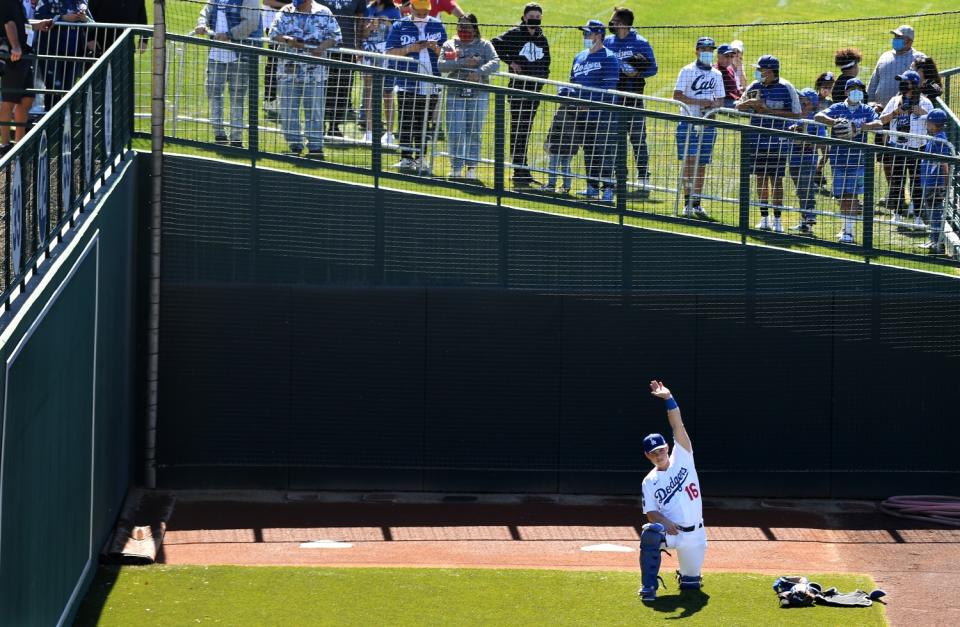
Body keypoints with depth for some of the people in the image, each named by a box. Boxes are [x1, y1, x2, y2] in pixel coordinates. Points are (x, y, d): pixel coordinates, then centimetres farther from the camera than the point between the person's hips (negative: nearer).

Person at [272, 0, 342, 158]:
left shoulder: (324, 13, 4)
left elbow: (335, 36, 2)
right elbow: (274, 33, 2)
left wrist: (322, 47, -16)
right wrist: (287, 40, -19)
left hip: (315, 70, -2)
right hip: (289, 69, 2)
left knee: (314, 109, -2)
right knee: (288, 110, 5)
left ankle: (315, 147, 5)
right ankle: (295, 146, 14)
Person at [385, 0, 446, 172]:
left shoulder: (437, 25, 11)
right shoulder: (400, 26, 3)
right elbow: (390, 53, -1)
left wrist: (436, 48, -8)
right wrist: (409, 49, -15)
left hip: (430, 85, 2)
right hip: (407, 82, -2)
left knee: (424, 123, 6)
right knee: (406, 123, -1)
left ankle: (420, 158, 10)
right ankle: (406, 158, 2)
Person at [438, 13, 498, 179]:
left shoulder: (484, 45, 4)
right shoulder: (450, 45, 8)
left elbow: (495, 62, -11)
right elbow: (442, 65, -7)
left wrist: (479, 72, -27)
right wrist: (464, 62, -18)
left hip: (478, 94, -1)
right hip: (455, 93, 1)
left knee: (474, 131, 1)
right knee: (455, 131, -3)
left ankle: (471, 167, 11)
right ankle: (456, 167, 8)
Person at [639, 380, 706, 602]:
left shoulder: (682, 459, 2)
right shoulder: (649, 482, 3)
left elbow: (678, 427, -8)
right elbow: (651, 514, -3)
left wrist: (668, 399, -19)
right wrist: (665, 523, -25)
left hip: (694, 534, 1)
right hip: (668, 529, -1)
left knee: (691, 584, 7)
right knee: (650, 533, -37)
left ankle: (685, 576, 47)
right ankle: (648, 587, -27)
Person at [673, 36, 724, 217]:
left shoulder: (716, 74, 12)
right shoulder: (687, 71, -2)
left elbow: (720, 100, 15)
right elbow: (677, 96, -11)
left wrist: (712, 106, -8)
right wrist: (699, 102, -19)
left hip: (707, 124, 4)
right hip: (688, 123, -4)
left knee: (701, 163, 8)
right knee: (689, 161, -12)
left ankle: (696, 203, 15)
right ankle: (687, 202, -12)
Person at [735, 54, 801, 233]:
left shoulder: (786, 88, -6)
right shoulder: (754, 86, 6)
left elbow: (796, 114, -8)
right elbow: (738, 107, 7)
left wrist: (770, 111, -15)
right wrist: (750, 102, -16)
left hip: (778, 139, -4)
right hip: (757, 138, 4)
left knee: (776, 179, -2)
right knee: (761, 178, 8)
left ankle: (777, 220, 4)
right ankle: (764, 218, 18)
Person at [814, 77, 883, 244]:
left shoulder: (866, 110, 6)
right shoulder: (837, 108, 6)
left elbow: (879, 124, -11)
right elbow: (818, 116, -9)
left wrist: (859, 128, -24)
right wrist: (834, 122, -27)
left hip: (858, 159, -1)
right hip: (838, 158, 1)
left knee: (852, 195, -6)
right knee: (842, 196, 6)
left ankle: (849, 230, -2)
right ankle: (847, 226, 23)